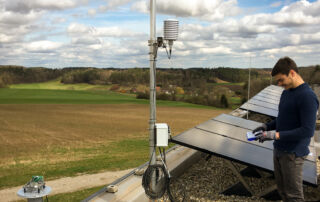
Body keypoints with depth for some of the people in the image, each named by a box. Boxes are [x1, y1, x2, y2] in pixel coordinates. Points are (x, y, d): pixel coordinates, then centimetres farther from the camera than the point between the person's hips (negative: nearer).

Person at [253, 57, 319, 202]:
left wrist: (276, 135, -24)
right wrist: (268, 126, 1)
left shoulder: (308, 97, -20)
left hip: (293, 154, -8)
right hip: (278, 150, 8)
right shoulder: (286, 92, 8)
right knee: (282, 190, 19)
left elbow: (307, 131, -23)